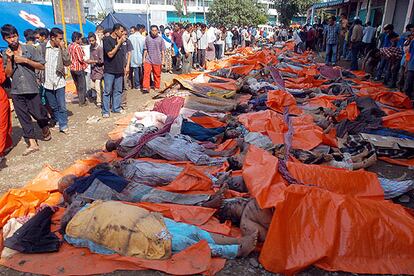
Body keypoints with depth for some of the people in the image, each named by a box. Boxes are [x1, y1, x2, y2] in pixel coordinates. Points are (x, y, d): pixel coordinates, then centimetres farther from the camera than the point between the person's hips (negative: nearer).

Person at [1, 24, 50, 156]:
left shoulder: (29, 49, 0)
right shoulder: (6, 54, 7)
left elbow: (42, 66, -2)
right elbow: (8, 74, 2)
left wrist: (25, 60, -11)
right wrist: (9, 59, -10)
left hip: (31, 89, -3)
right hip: (16, 91, 3)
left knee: (38, 114, 0)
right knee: (23, 118, 4)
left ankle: (45, 129, 33)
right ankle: (32, 143, 11)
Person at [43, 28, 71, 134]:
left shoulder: (62, 49, 0)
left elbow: (67, 63, -10)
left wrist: (63, 48, -16)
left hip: (59, 81, 0)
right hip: (47, 82, 1)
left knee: (62, 106, -2)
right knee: (53, 106, 13)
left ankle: (63, 125, 7)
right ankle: (58, 122, 29)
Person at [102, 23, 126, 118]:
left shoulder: (120, 40, 11)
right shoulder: (107, 40, -8)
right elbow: (110, 54, -16)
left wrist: (123, 66, 11)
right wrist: (119, 44, -13)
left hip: (119, 70, 6)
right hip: (109, 71, -6)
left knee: (118, 91, 10)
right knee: (107, 91, -1)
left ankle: (116, 108, 20)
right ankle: (105, 111, 5)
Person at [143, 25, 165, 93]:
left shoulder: (160, 39, 1)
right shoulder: (147, 38, 3)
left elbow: (163, 50, 4)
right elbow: (145, 49, 9)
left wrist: (163, 59, 0)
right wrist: (144, 57, 7)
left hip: (157, 60, 0)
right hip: (148, 59, 1)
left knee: (157, 74, 7)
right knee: (146, 73, -8)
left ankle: (157, 87, 21)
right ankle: (146, 88, -6)